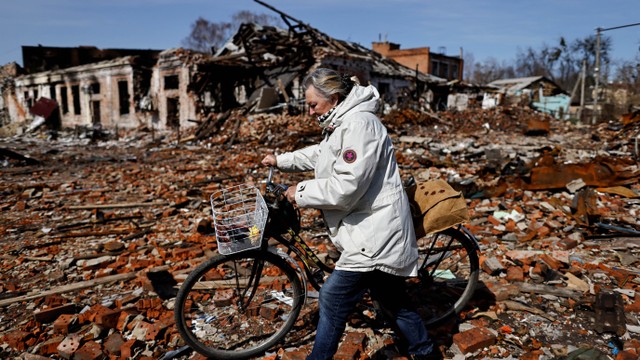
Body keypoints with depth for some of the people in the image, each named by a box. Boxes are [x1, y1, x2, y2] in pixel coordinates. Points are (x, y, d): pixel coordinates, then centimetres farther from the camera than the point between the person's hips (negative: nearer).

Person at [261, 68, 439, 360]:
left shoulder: (359, 124, -21)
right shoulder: (341, 124, 13)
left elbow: (345, 187, -28)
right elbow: (319, 155, 31)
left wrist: (300, 193, -15)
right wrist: (281, 160, 26)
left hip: (374, 232, -11)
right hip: (372, 229, 11)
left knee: (333, 298, -7)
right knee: (393, 299, 20)